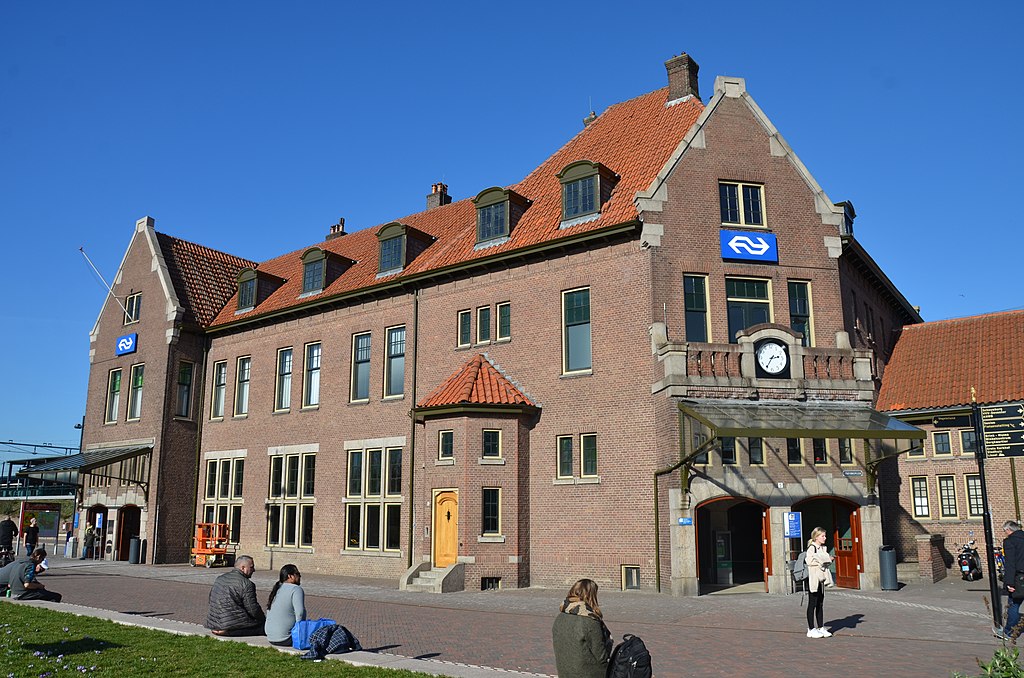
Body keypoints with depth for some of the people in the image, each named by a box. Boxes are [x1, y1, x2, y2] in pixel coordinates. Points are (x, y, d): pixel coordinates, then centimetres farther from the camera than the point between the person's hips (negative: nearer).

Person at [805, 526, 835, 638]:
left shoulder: (823, 548, 14)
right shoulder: (811, 548, -12)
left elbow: (824, 560, 20)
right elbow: (809, 561, -23)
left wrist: (829, 559, 0)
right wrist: (821, 561, -16)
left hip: (821, 578, 8)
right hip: (813, 579, -8)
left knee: (820, 604, 11)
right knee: (812, 604, -3)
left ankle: (821, 628, 18)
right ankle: (811, 629, 2)